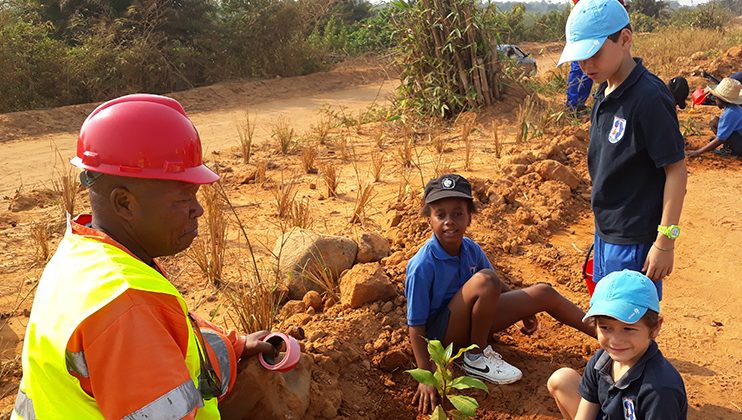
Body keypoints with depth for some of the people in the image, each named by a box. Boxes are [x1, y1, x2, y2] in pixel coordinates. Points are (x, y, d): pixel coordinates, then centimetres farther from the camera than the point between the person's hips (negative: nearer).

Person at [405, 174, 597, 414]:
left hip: (472, 321, 7)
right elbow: (416, 326, -22)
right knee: (484, 280, -31)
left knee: (543, 294, 1)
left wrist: (523, 311, 17)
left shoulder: (471, 249, -6)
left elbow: (497, 287, 14)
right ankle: (477, 358, -12)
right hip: (441, 334, -7)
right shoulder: (422, 266, -26)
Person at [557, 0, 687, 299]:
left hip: (635, 240, -8)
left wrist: (665, 241, -17)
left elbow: (676, 171, -18)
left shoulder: (649, 98, -21)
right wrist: (603, 223, 16)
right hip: (605, 230, 9)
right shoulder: (604, 93, 4)